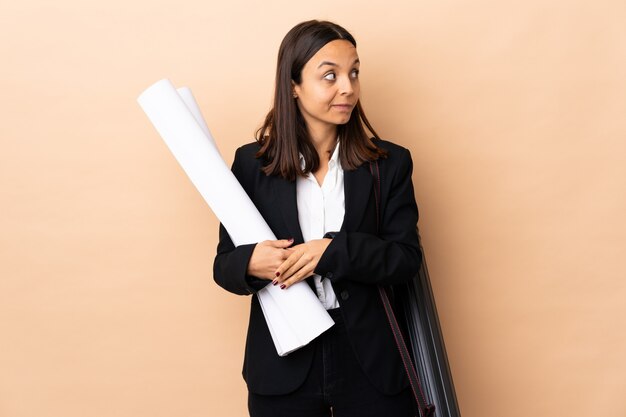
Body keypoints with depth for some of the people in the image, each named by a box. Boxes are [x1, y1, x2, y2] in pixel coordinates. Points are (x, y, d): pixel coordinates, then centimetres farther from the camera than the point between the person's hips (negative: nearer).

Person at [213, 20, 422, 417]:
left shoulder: (389, 163, 0)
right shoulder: (252, 163, -1)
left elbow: (407, 258, -5)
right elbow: (224, 265, 2)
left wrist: (332, 251, -21)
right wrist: (251, 263, -21)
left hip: (369, 359, 0)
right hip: (282, 365, 0)